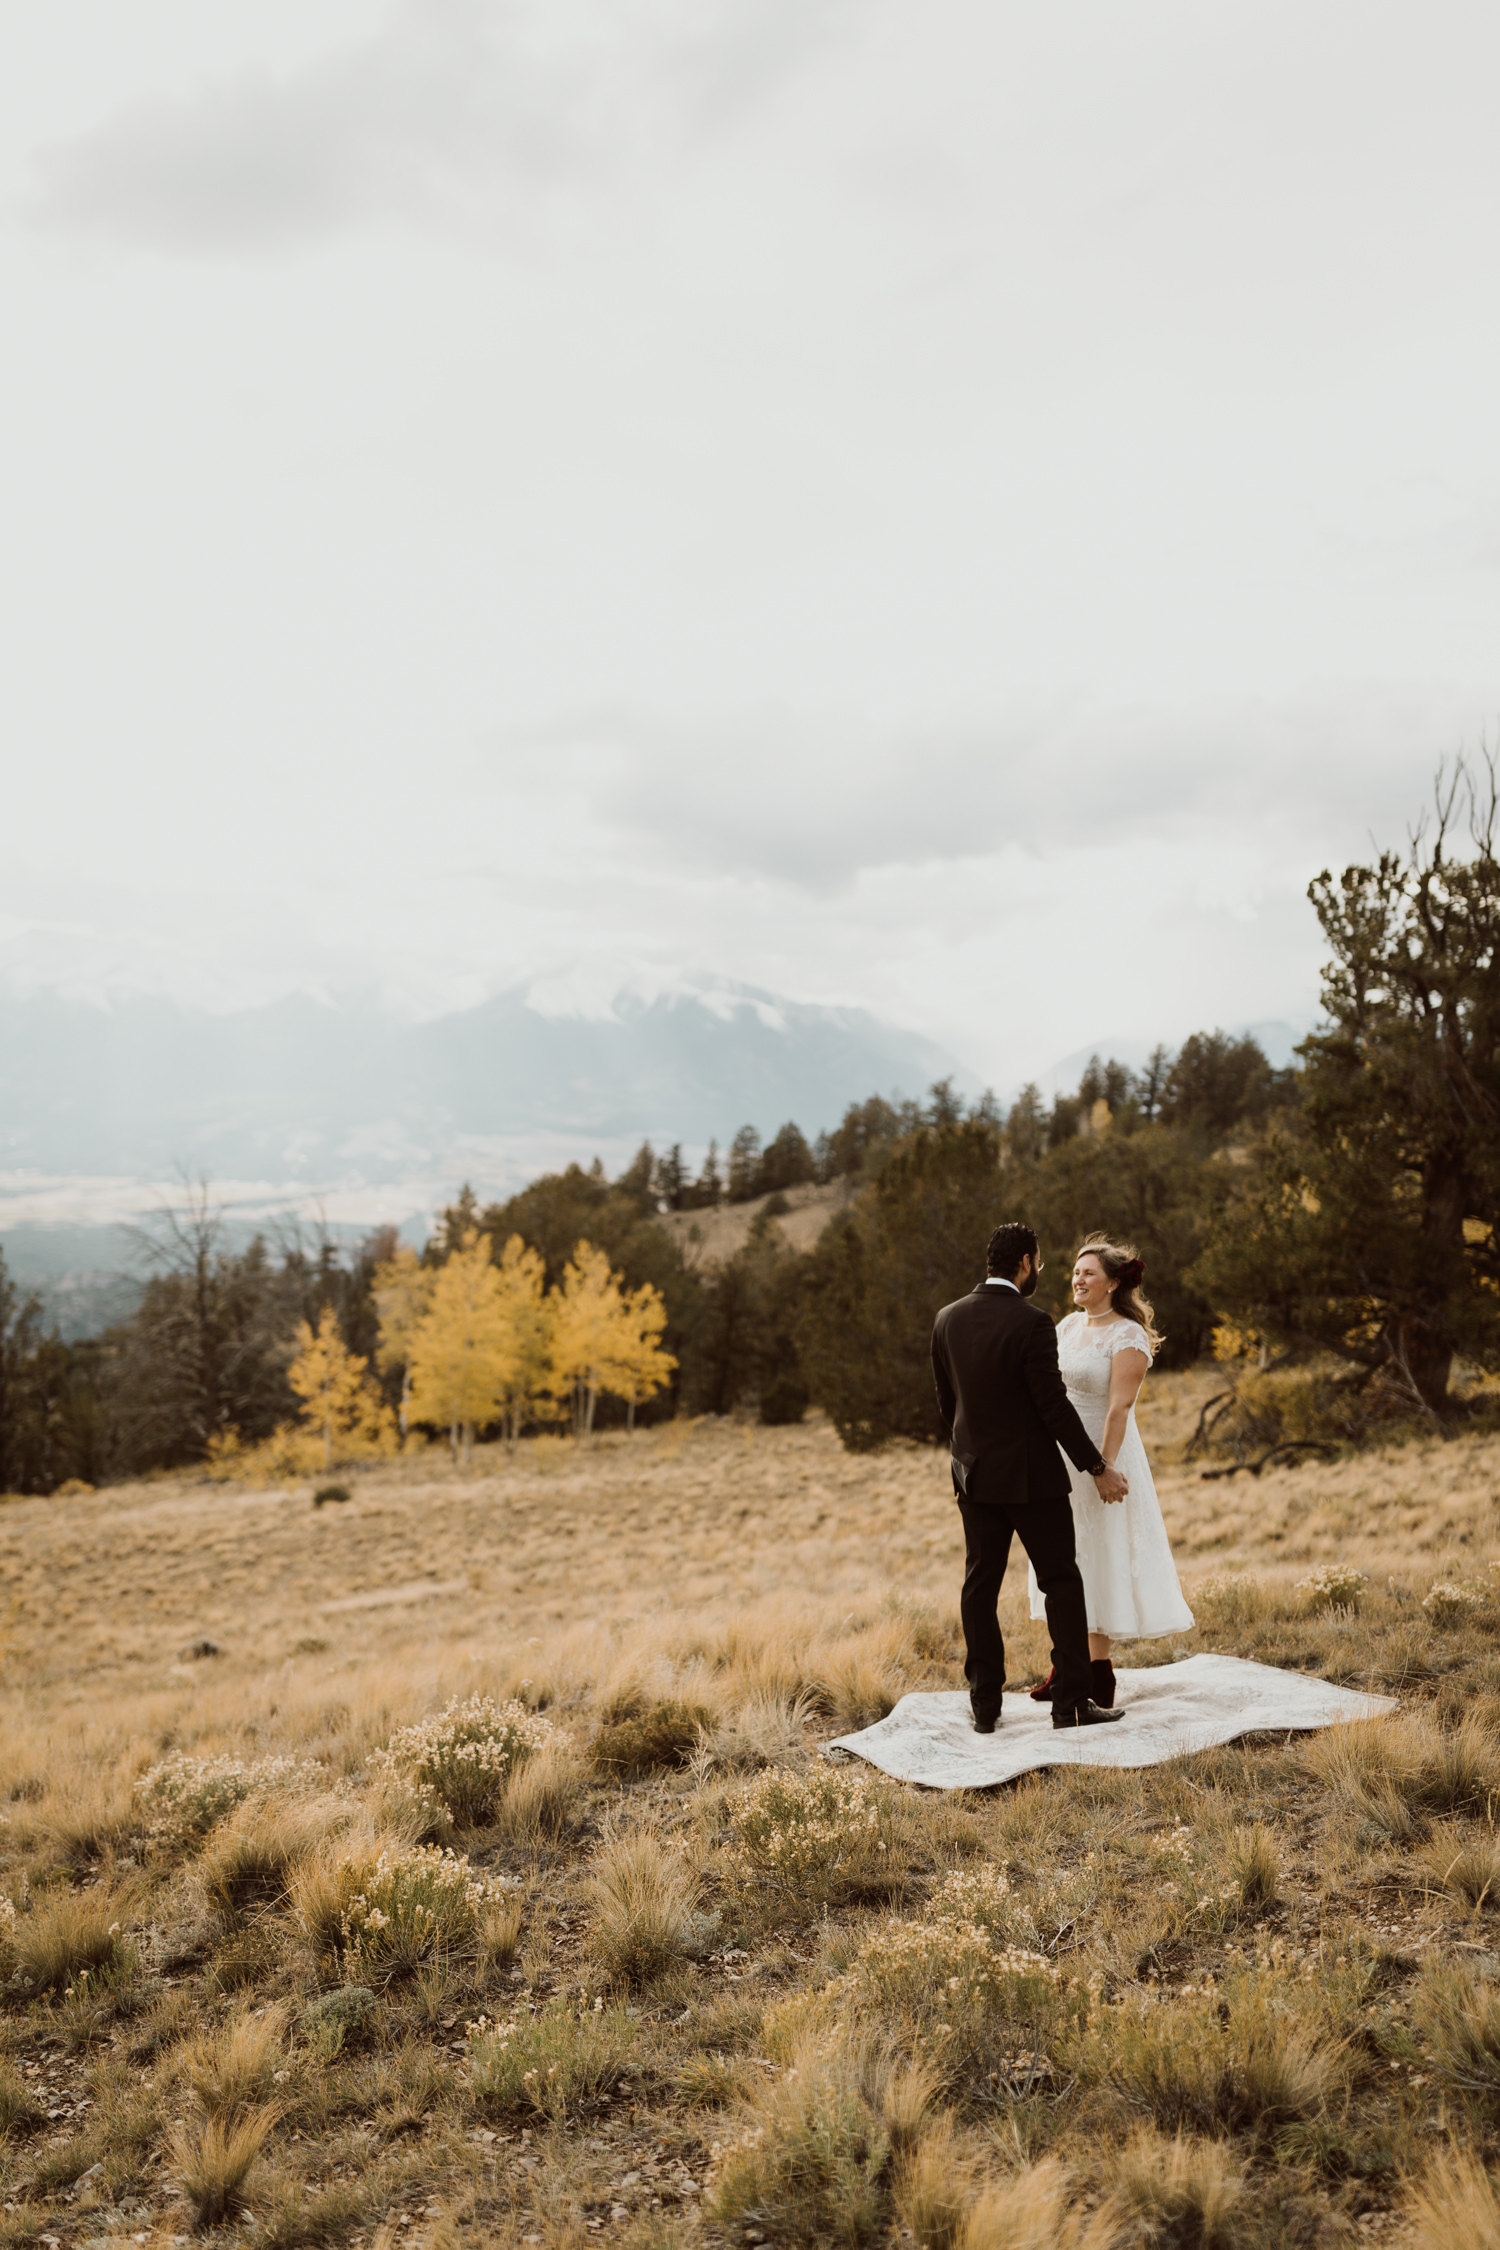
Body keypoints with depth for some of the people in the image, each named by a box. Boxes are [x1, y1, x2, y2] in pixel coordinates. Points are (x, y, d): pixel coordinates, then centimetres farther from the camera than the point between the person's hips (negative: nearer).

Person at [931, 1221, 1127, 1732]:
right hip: (1030, 1475, -6)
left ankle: (985, 1704, 14)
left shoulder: (947, 1319, 2)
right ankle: (1072, 1701, 7)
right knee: (1061, 1583, 5)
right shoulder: (1030, 1322, -18)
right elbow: (1054, 1407, -16)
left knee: (980, 1585, 10)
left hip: (974, 1475, 6)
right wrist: (1097, 1469, -7)